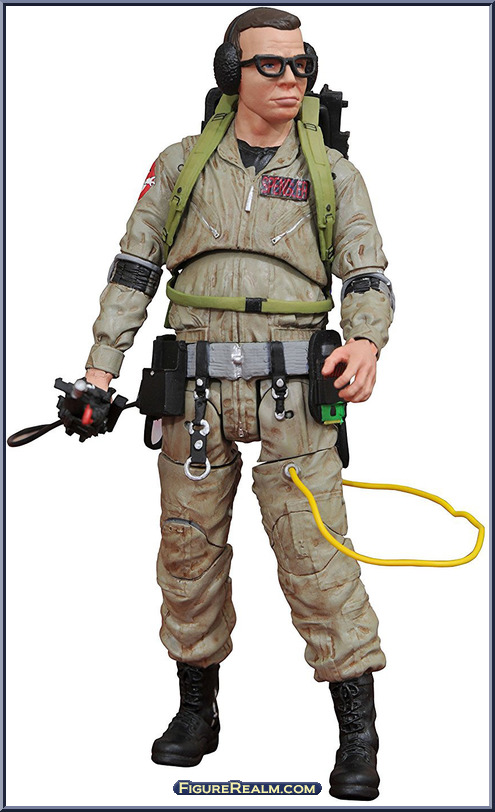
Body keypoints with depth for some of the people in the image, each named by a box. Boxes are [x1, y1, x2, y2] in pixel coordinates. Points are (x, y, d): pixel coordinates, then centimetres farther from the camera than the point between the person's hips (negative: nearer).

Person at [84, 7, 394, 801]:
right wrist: (101, 365, 2)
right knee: (189, 549, 10)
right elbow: (133, 270, 10)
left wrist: (366, 343, -18)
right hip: (195, 392, 2)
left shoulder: (332, 174, 6)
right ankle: (197, 710, 28)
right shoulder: (182, 164, 8)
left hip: (293, 392, -2)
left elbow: (368, 277, 3)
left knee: (317, 554, -5)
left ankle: (359, 736, 4)